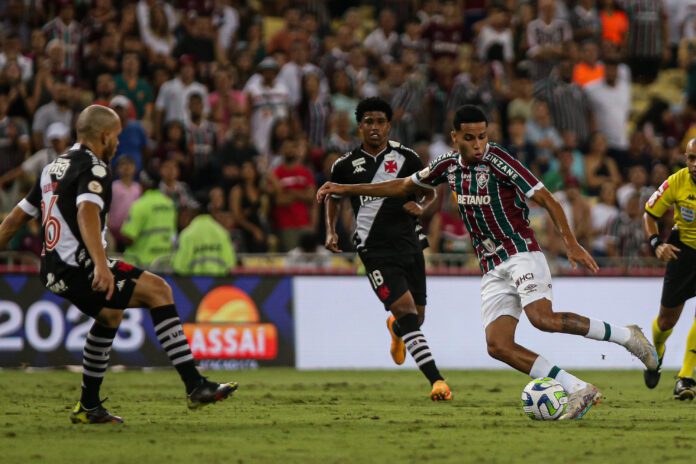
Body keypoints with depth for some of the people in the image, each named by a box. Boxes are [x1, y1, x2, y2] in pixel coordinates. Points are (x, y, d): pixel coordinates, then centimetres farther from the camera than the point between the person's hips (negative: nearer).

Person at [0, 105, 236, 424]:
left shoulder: (54, 168, 19)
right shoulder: (93, 168, -9)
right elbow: (87, 213, -29)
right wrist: (101, 265, -40)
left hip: (54, 271, 10)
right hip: (78, 267, -10)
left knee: (110, 315, 30)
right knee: (157, 290, -10)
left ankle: (88, 407, 34)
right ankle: (195, 386, -18)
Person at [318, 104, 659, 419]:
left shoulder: (497, 160, -11)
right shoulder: (449, 165, 8)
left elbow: (545, 199, -12)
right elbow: (404, 187, 23)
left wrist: (570, 243, -23)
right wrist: (344, 189, 21)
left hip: (521, 253, -6)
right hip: (492, 269, 6)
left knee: (541, 318, -31)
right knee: (497, 345, -12)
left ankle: (625, 336, -15)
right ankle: (579, 390, -13)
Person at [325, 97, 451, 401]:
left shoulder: (406, 158, 3)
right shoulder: (346, 165, 3)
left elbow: (430, 192, 15)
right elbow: (333, 198, 20)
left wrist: (421, 207, -7)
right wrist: (331, 232, 5)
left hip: (409, 246, 3)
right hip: (376, 251, -3)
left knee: (417, 317, 10)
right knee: (406, 310, -19)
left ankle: (396, 330, 50)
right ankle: (436, 381, -25)